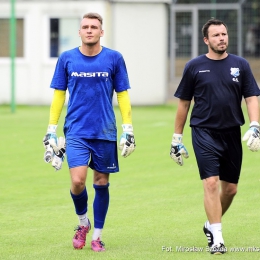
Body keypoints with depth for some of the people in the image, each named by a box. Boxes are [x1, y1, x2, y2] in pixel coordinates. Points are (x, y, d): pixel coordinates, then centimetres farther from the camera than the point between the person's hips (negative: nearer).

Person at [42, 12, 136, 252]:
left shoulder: (114, 58, 0)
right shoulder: (67, 59, 2)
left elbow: (122, 95, 5)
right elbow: (58, 95, 8)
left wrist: (128, 129, 1)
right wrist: (51, 131, 5)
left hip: (105, 132, 1)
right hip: (76, 131, 0)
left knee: (101, 183, 6)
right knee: (78, 181, -14)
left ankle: (97, 235, 19)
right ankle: (83, 222, 14)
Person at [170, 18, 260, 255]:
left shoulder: (240, 65, 5)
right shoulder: (194, 67, 0)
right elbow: (183, 103, 7)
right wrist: (177, 138, 7)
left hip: (232, 133, 3)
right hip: (204, 132, -3)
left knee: (230, 188, 8)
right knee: (211, 183, -14)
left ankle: (211, 224, 33)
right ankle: (216, 238, -11)